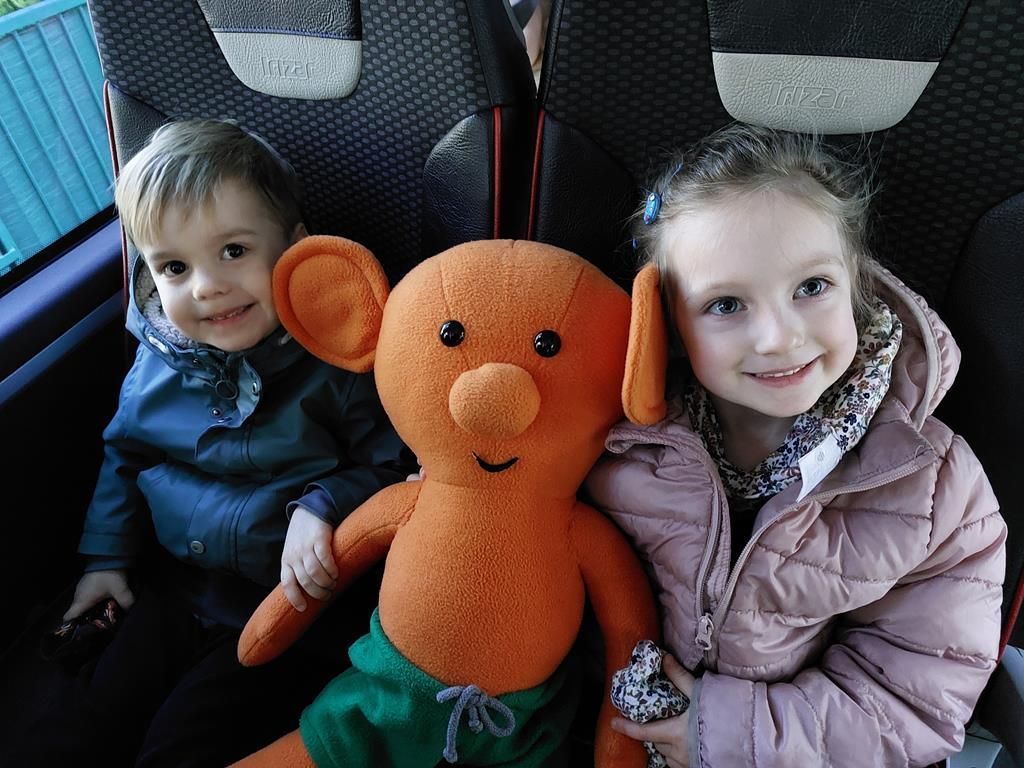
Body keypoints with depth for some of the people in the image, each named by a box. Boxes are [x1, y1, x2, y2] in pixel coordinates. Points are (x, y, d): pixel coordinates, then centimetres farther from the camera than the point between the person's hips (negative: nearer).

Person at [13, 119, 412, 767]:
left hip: (290, 604, -5)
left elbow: (392, 464, -14)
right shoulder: (159, 360, -3)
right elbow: (125, 457, 14)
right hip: (176, 590, 5)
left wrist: (322, 507, -28)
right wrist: (107, 555, 13)